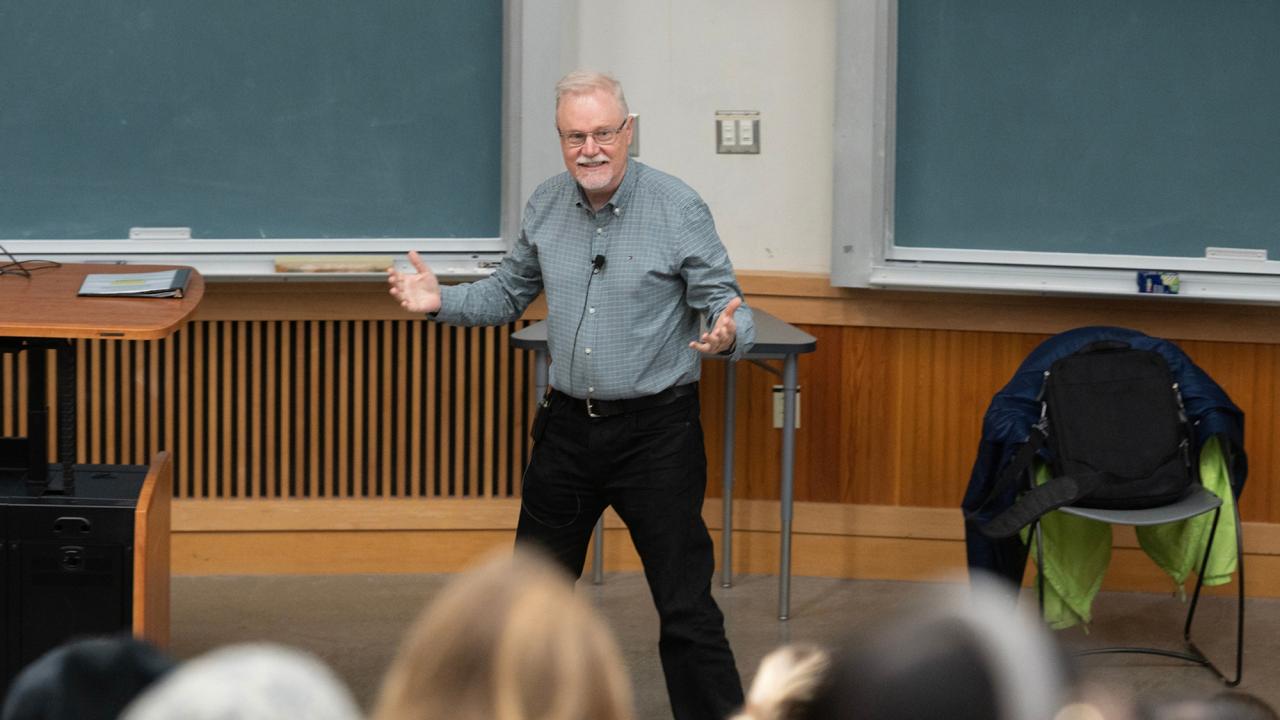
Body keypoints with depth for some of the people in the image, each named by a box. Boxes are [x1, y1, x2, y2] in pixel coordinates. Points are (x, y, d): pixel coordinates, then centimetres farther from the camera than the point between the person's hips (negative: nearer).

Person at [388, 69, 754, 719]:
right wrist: (441, 301, -1)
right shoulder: (546, 206, 4)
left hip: (655, 430, -5)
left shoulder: (678, 208, -12)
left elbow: (727, 306, -10)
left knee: (686, 609, -6)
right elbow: (509, 294, 16)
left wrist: (727, 333, -33)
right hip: (567, 424, 5)